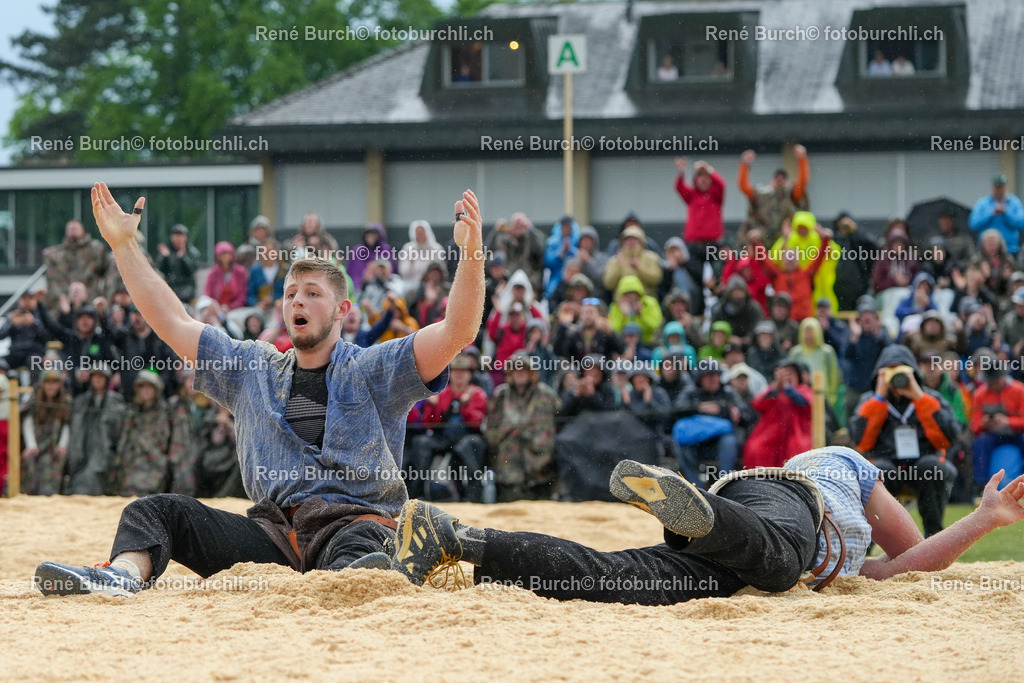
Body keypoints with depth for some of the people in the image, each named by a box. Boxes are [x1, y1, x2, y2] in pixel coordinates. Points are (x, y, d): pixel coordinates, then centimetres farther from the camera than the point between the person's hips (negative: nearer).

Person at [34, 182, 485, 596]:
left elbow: (456, 333, -4)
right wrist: (123, 246, 19)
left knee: (359, 544, -40)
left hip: (356, 521, -4)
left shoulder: (375, 371, 9)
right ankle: (124, 574, -39)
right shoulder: (251, 370, 22)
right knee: (156, 511, -11)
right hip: (275, 533, 4)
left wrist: (471, 253, -20)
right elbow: (172, 323, 23)